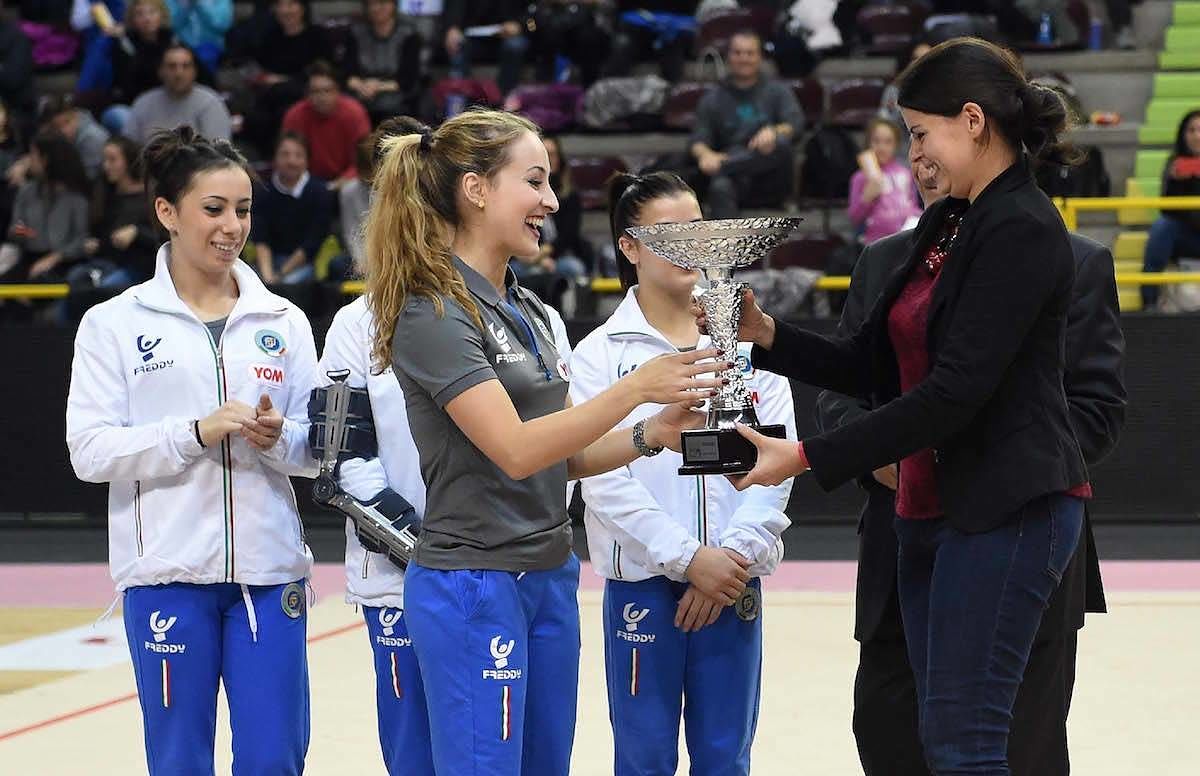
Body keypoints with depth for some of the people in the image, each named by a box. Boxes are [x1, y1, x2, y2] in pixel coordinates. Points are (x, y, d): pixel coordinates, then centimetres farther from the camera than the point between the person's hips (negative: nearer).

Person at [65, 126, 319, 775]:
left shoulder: (282, 320, 10)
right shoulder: (116, 324, 2)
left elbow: (318, 451, 10)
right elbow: (90, 451, -6)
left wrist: (278, 438, -12)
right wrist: (196, 433, -18)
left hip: (269, 569, 2)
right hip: (168, 570, -2)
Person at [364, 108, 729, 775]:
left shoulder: (527, 311, 13)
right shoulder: (434, 313, -14)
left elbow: (560, 457, 14)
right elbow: (516, 450, -22)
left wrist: (648, 437, -3)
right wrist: (634, 389, -24)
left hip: (550, 580, 9)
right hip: (474, 587, -9)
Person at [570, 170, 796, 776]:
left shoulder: (746, 342, 6)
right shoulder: (600, 355, -1)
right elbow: (604, 478, -9)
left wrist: (734, 556, -12)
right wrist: (687, 558, -15)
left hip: (732, 578, 2)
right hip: (642, 582, -2)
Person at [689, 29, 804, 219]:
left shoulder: (778, 91, 17)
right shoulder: (713, 99, 18)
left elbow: (796, 123, -1)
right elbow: (698, 139, 5)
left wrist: (774, 132, -26)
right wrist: (705, 154, -22)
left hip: (771, 181, 0)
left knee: (781, 144, -33)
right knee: (720, 187, -37)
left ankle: (718, 168, -40)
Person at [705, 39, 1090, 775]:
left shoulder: (1023, 231, -14)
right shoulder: (945, 227, 15)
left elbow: (956, 390, -21)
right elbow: (873, 366, 17)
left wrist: (808, 457, -19)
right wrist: (765, 333, 2)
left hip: (1007, 511, -9)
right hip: (935, 508, 9)